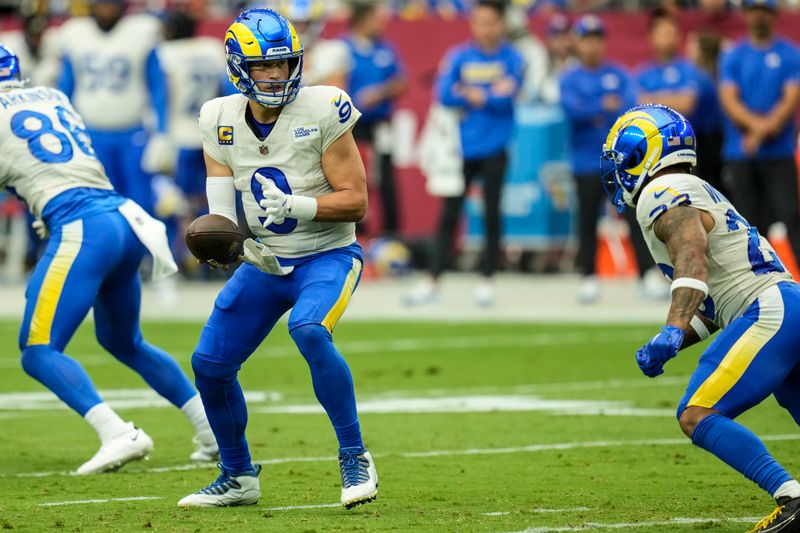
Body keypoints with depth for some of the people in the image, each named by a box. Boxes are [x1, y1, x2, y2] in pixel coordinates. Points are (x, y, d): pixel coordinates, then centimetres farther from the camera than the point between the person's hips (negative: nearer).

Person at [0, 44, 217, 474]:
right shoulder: (53, 98, 21)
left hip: (79, 231, -8)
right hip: (121, 216, 8)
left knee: (38, 352, -7)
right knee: (124, 343, 25)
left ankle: (118, 435, -26)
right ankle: (214, 428, 20)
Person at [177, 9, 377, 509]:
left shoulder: (322, 111, -15)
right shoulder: (220, 121, -2)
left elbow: (355, 201, -15)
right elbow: (221, 209, -3)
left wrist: (294, 206, -30)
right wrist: (242, 245, -24)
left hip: (327, 256, -5)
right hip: (264, 261, 5)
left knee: (309, 331, -33)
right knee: (210, 363, 0)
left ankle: (355, 458, -19)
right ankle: (239, 478, 22)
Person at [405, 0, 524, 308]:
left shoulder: (512, 60, 1)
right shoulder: (458, 58, 4)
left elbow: (506, 99, -11)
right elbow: (444, 95, -8)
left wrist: (470, 95, -7)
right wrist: (489, 96, -10)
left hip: (493, 149, -1)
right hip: (462, 148, 1)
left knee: (491, 215, 3)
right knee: (449, 215, 1)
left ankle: (487, 281, 13)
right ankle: (431, 282, 2)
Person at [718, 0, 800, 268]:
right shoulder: (732, 57, 9)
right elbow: (729, 100, -2)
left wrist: (762, 130, -18)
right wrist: (757, 123, -18)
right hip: (739, 154, 2)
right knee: (751, 221, 4)